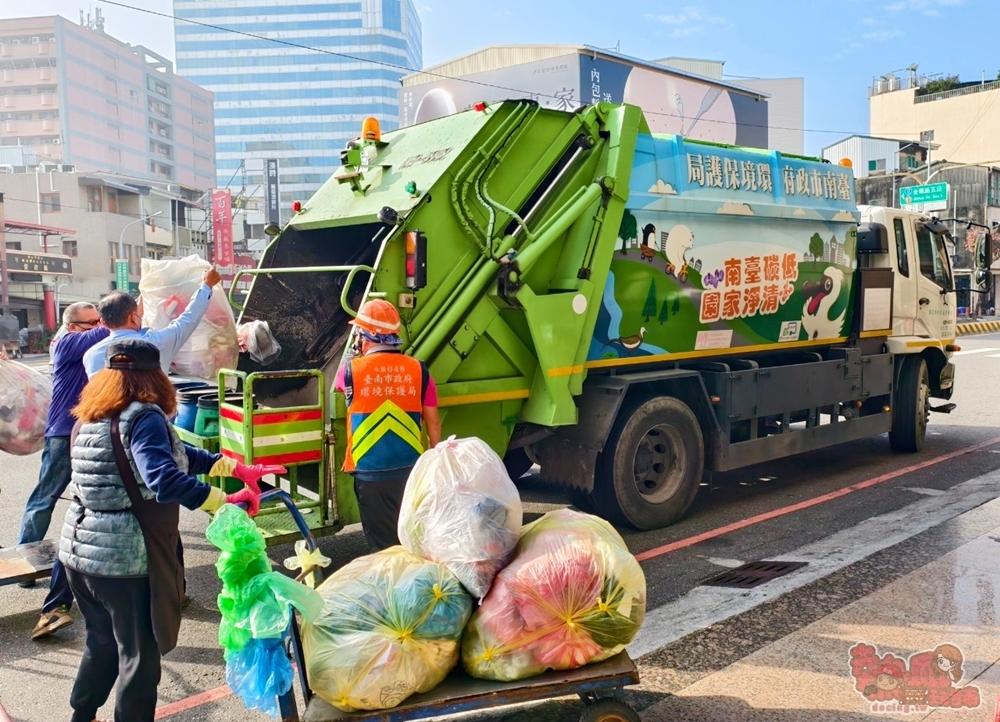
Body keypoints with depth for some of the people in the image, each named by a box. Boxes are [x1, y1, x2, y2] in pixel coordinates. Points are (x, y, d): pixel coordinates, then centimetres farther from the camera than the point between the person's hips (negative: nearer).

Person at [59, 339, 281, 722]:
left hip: (78, 550, 8)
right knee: (140, 655, 10)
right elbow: (166, 480, -36)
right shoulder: (143, 417, -18)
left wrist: (238, 469, 6)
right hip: (126, 558, -8)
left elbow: (175, 454, 8)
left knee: (102, 642, 27)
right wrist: (227, 502, -33)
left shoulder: (90, 418, 9)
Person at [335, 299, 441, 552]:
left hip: (370, 473, -2)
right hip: (412, 470, 2)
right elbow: (433, 423, 2)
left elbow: (338, 389, 19)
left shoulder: (350, 371, -7)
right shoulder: (418, 370, -3)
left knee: (383, 544, 10)